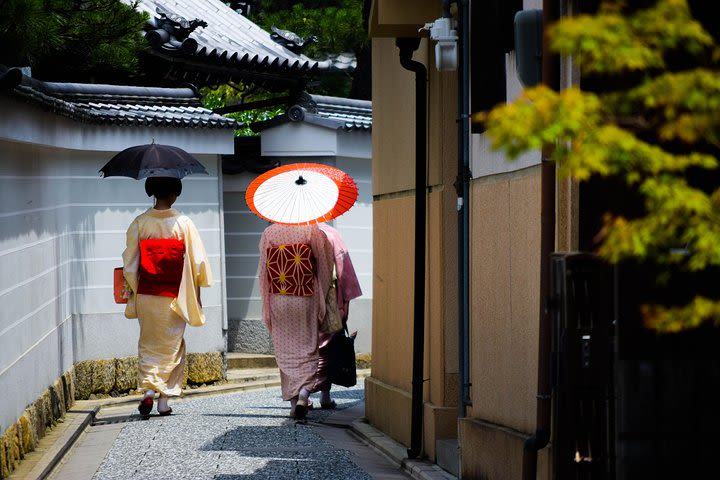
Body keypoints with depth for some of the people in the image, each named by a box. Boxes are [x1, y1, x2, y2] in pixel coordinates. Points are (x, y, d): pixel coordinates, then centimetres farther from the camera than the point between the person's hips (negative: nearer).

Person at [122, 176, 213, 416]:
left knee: (148, 345, 12)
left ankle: (148, 389, -8)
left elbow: (129, 263, -2)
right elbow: (198, 261, -5)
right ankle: (164, 399, 11)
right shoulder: (184, 224, -7)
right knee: (171, 346, 11)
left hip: (146, 296, 1)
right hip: (174, 296, -1)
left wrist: (133, 291, 8)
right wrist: (196, 289, 8)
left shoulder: (139, 223, -4)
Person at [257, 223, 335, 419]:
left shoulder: (269, 233, -2)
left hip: (279, 300, 2)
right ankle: (303, 395, -13)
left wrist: (267, 308, 10)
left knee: (286, 351, 11)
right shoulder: (311, 230, -7)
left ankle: (294, 403, 13)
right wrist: (323, 300, 11)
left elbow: (263, 271, 2)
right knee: (308, 348, 6)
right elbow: (323, 265, -2)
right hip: (306, 299, -2)